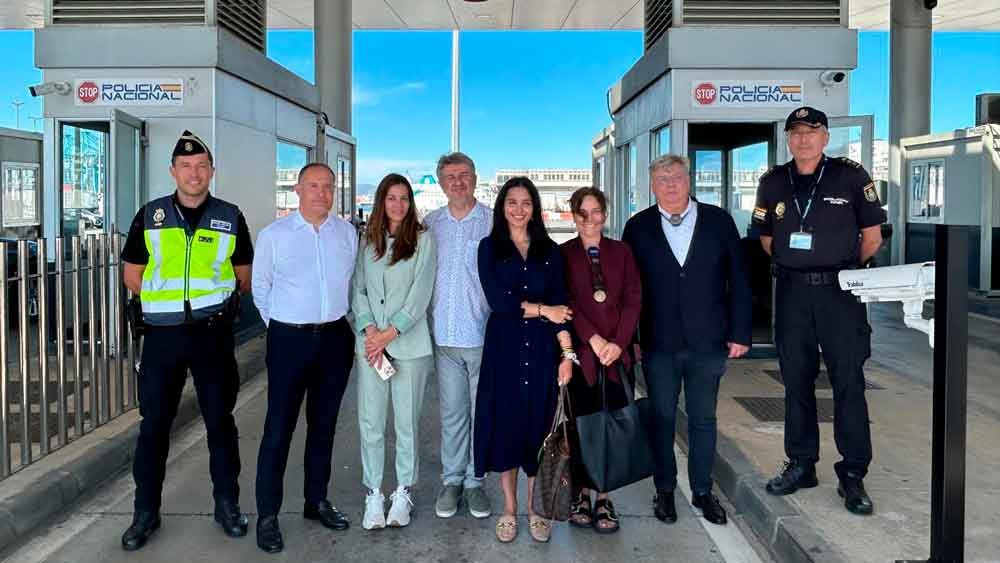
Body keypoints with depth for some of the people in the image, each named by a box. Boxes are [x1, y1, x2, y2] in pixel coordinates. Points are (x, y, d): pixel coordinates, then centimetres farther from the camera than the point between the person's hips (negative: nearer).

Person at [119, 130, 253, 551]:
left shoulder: (230, 218, 3)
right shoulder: (149, 216, 4)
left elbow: (244, 278, 10)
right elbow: (132, 276, 10)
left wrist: (210, 297, 3)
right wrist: (167, 298, 5)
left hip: (214, 334, 0)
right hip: (163, 334, 1)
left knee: (220, 421, 9)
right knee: (153, 424, 6)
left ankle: (227, 504, 22)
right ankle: (146, 512, 20)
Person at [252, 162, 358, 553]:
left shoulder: (347, 233, 3)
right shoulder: (273, 235, -5)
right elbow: (261, 289, 4)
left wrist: (337, 319, 12)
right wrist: (285, 326, 9)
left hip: (335, 339, 3)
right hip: (290, 339, -3)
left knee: (324, 423, 14)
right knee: (279, 428, -1)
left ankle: (317, 500, 28)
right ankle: (267, 516, 10)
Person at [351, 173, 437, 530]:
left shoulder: (422, 240, 2)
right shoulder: (367, 241, 11)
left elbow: (421, 292, -5)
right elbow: (357, 289, 7)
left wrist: (389, 333, -11)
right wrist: (369, 329, -8)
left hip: (409, 343, -2)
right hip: (370, 343, 2)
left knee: (407, 421, 4)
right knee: (370, 421, 2)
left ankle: (403, 494, 17)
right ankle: (373, 496, 13)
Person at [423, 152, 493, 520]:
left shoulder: (494, 223, -2)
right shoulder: (430, 224, 7)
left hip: (484, 335, -2)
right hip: (445, 334, 2)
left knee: (482, 412, 7)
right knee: (451, 412, 10)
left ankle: (474, 481, 20)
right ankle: (451, 480, 23)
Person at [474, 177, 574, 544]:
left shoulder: (550, 250, 8)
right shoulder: (490, 247, 3)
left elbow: (561, 305, 0)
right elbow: (497, 300, -9)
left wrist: (567, 353, -8)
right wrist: (543, 310, -7)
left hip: (542, 347, 1)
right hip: (504, 346, -1)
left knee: (538, 424, 6)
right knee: (505, 423, 4)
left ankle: (534, 508, 21)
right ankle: (509, 509, 19)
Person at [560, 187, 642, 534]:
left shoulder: (621, 251, 10)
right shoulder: (563, 254, 4)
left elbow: (633, 300, 4)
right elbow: (566, 302, -3)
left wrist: (617, 343, -7)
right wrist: (594, 339, -13)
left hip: (617, 352, 2)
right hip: (580, 350, -1)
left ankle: (604, 498, 11)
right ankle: (581, 493, 15)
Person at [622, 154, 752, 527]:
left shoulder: (718, 221, 2)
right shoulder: (638, 227, 2)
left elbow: (738, 279, 3)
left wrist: (739, 333, -2)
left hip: (708, 342, 0)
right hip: (659, 344, 0)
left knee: (703, 419, 10)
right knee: (661, 418, 10)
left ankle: (702, 491, 25)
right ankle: (664, 489, 25)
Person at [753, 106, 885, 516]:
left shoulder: (851, 176, -2)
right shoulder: (773, 183, 7)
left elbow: (872, 236, 4)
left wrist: (844, 269, 8)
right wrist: (792, 266, 12)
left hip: (840, 290, -3)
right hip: (791, 293, 3)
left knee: (849, 384, -1)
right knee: (796, 382, 9)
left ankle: (853, 476, 8)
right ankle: (801, 466, 21)